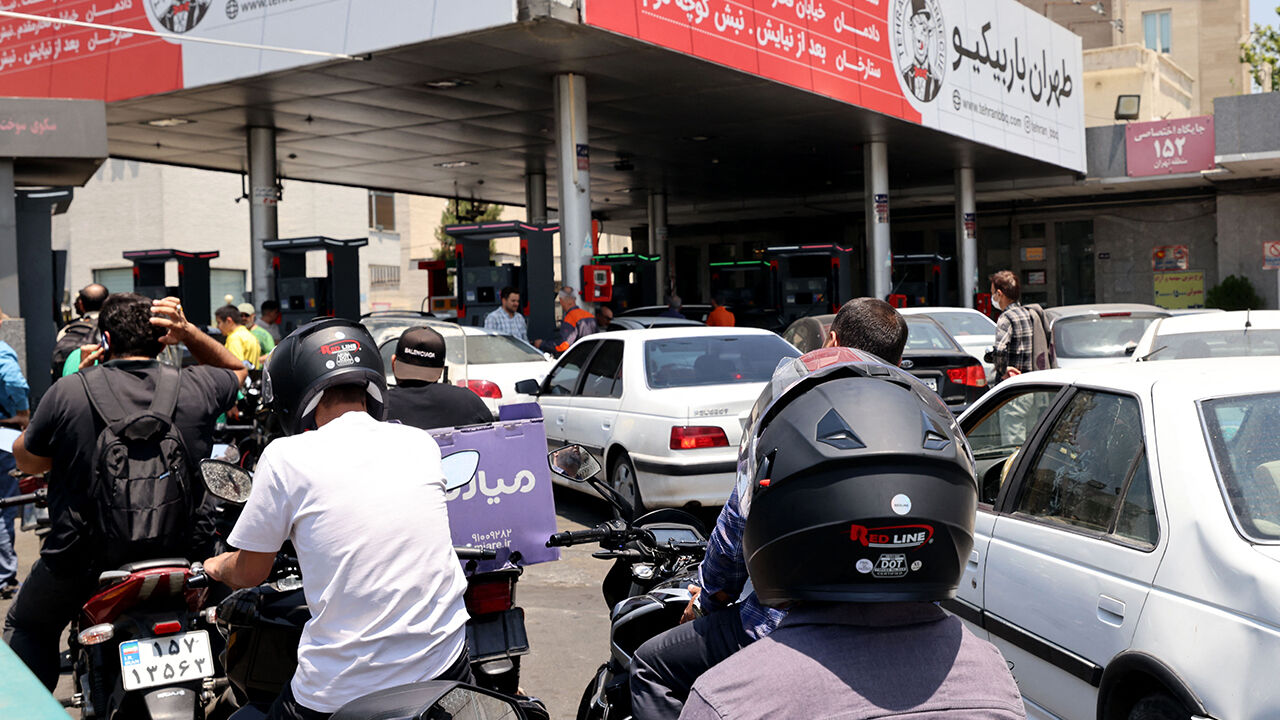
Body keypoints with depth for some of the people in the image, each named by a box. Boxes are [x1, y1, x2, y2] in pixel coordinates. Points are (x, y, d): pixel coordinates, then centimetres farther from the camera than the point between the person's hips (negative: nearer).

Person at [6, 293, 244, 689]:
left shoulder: (68, 392, -13)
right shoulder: (195, 388, -7)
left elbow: (26, 460, 2)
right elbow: (236, 368, 16)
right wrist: (189, 333, 1)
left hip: (85, 561, -2)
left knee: (26, 625, 26)